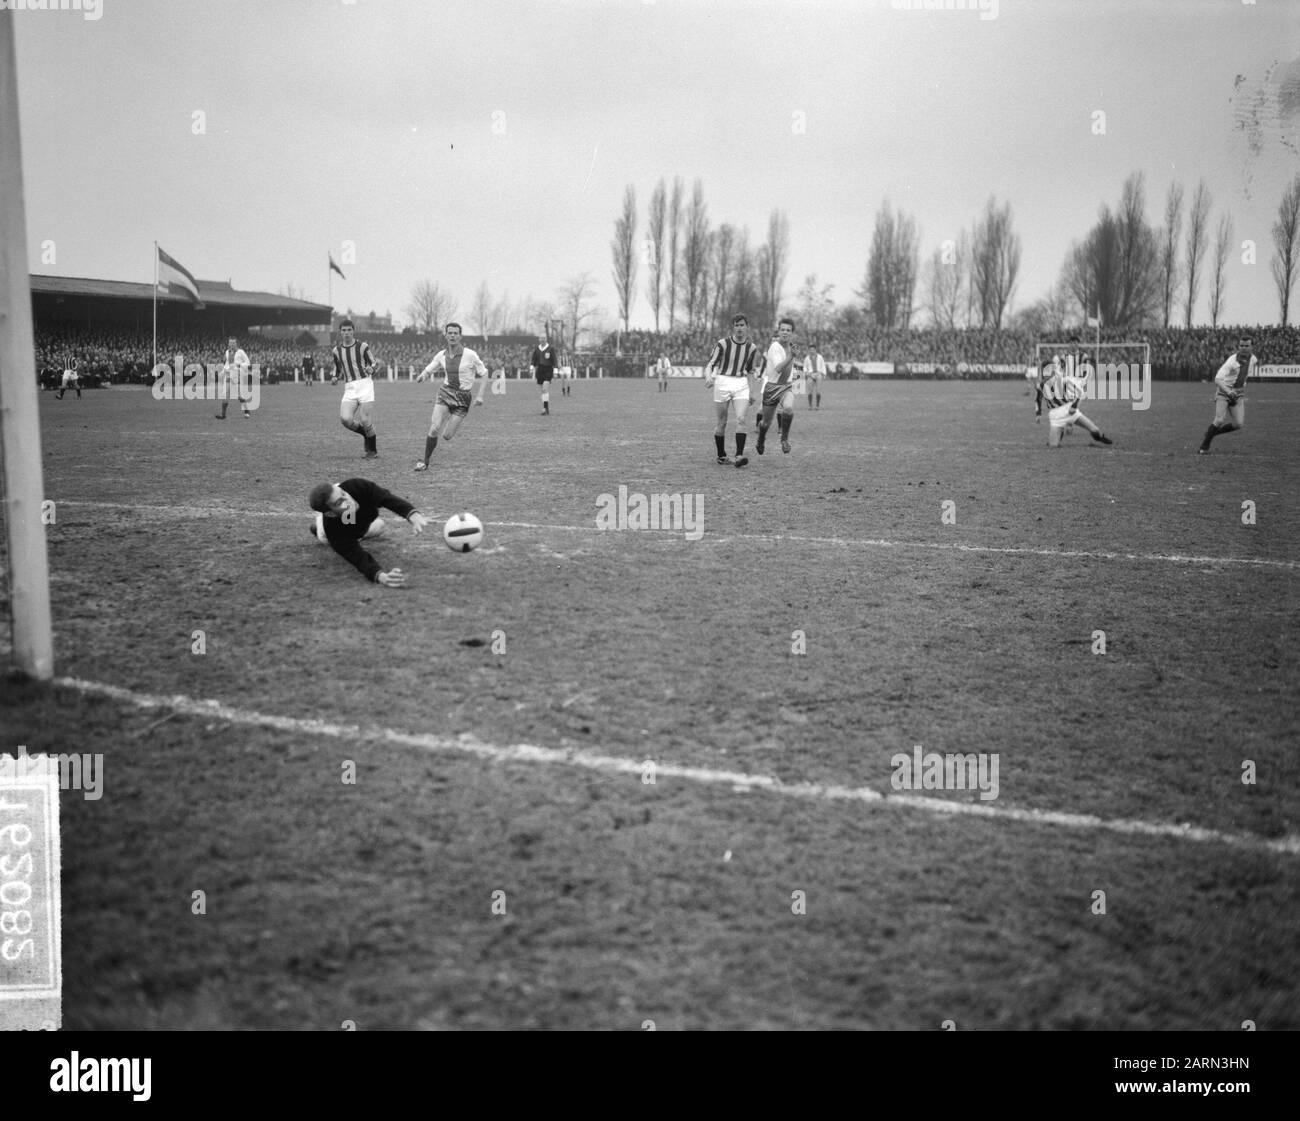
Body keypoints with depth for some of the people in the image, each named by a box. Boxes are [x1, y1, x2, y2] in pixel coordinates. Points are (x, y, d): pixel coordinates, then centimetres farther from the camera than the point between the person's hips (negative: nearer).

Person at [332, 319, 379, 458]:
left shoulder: (362, 347, 2)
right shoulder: (336, 351, 12)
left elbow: (374, 364, 9)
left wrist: (371, 369, -14)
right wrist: (336, 378, 1)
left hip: (365, 385, -3)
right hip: (349, 389, 3)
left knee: (364, 420, -12)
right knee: (345, 419, -17)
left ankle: (373, 450, 10)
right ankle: (367, 434, 12)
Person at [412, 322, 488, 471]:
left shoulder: (470, 355, -11)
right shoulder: (441, 355, 0)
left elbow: (484, 374, -1)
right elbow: (428, 370, 15)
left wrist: (480, 395, -11)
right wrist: (421, 376, -10)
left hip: (462, 398, -2)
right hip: (445, 393, 2)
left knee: (447, 436, -5)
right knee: (434, 430, -16)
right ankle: (425, 463, 0)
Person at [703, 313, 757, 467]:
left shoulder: (752, 348, 4)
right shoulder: (722, 344, -7)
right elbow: (709, 364, -5)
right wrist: (708, 378, -26)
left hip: (741, 385, 2)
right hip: (722, 383, -2)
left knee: (741, 419, -16)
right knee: (722, 423, 4)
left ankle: (739, 456, -21)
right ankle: (721, 456, 20)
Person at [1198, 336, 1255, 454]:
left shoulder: (1253, 359, 0)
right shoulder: (1232, 361, -19)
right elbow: (1217, 379, -31)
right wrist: (1228, 391, -46)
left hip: (1238, 394, 5)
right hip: (1223, 392, -5)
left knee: (1239, 424, -9)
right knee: (1219, 420, -21)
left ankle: (1212, 432, 14)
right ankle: (1204, 446, -5)